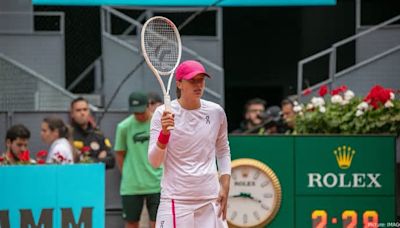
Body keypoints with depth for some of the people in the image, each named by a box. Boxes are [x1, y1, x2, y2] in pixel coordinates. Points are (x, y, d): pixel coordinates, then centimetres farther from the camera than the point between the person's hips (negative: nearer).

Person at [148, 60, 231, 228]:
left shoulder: (216, 112, 5)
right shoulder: (163, 113, -4)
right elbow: (154, 162, -6)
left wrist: (225, 186, 10)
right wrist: (164, 132, -22)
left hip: (211, 199, 3)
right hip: (176, 199, -3)